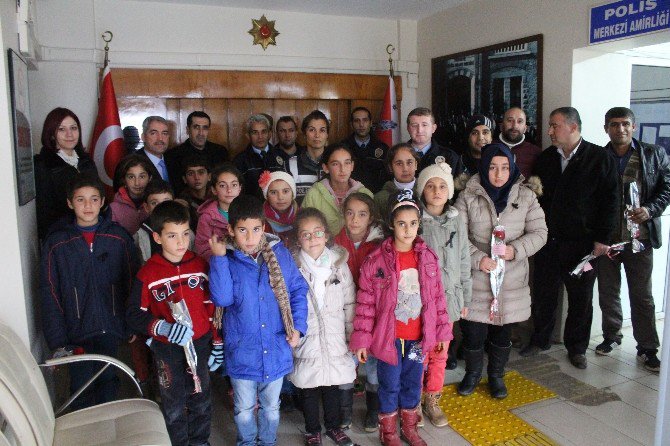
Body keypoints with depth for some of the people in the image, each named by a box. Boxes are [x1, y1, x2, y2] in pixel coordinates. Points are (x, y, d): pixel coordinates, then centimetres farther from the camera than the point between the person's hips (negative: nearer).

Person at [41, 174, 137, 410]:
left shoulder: (118, 237, -1)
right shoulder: (56, 242, -2)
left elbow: (131, 282, 3)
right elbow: (49, 294, -2)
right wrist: (57, 340, -7)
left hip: (111, 328, 1)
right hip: (77, 330, -1)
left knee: (108, 382, 14)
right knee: (82, 389, 7)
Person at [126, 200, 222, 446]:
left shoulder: (200, 266, -5)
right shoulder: (147, 274, -13)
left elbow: (213, 308, 2)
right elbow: (134, 315, -10)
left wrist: (217, 343, 3)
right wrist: (163, 328, -26)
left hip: (200, 345, 2)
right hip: (168, 350, -2)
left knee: (200, 400, 19)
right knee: (174, 404, 15)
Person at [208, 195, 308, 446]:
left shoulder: (280, 254, -6)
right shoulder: (226, 260, -10)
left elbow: (298, 290, 0)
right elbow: (222, 298, -23)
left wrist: (298, 326, -10)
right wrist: (219, 258, -26)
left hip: (276, 349, 1)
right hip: (242, 351, -1)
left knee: (271, 406, 23)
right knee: (244, 408, 21)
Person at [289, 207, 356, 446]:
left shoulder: (339, 264, -4)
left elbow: (349, 303, 3)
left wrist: (353, 335, 4)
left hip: (335, 338, 2)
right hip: (306, 339, -2)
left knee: (333, 385, 18)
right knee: (309, 388, 14)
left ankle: (333, 426, 41)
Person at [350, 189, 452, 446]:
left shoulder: (428, 258, -2)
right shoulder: (376, 261, -14)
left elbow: (438, 297, 5)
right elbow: (365, 302, -11)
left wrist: (443, 332, 7)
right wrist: (361, 340, -10)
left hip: (418, 337, 4)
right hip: (389, 337, -3)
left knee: (413, 384, 20)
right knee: (390, 386, 13)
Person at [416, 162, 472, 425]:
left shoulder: (456, 222, 4)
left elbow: (464, 263, 11)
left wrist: (465, 299, 12)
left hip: (447, 298, 4)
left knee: (440, 354, 14)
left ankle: (432, 401, 33)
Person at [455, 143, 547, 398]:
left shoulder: (526, 196, 2)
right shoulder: (468, 197, -4)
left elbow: (539, 232, 2)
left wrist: (516, 249, -14)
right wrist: (478, 258, -19)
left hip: (512, 279, 2)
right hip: (476, 279, -2)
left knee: (503, 331, 15)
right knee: (473, 331, 5)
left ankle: (496, 374, 39)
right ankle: (473, 373, 33)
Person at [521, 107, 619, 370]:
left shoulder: (599, 158, -4)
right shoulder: (545, 159, 8)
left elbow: (610, 200, -5)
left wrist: (602, 238, -10)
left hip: (583, 243, -3)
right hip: (547, 240, 3)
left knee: (581, 298, 10)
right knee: (543, 294, 11)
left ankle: (576, 347, 26)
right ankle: (539, 340, 28)